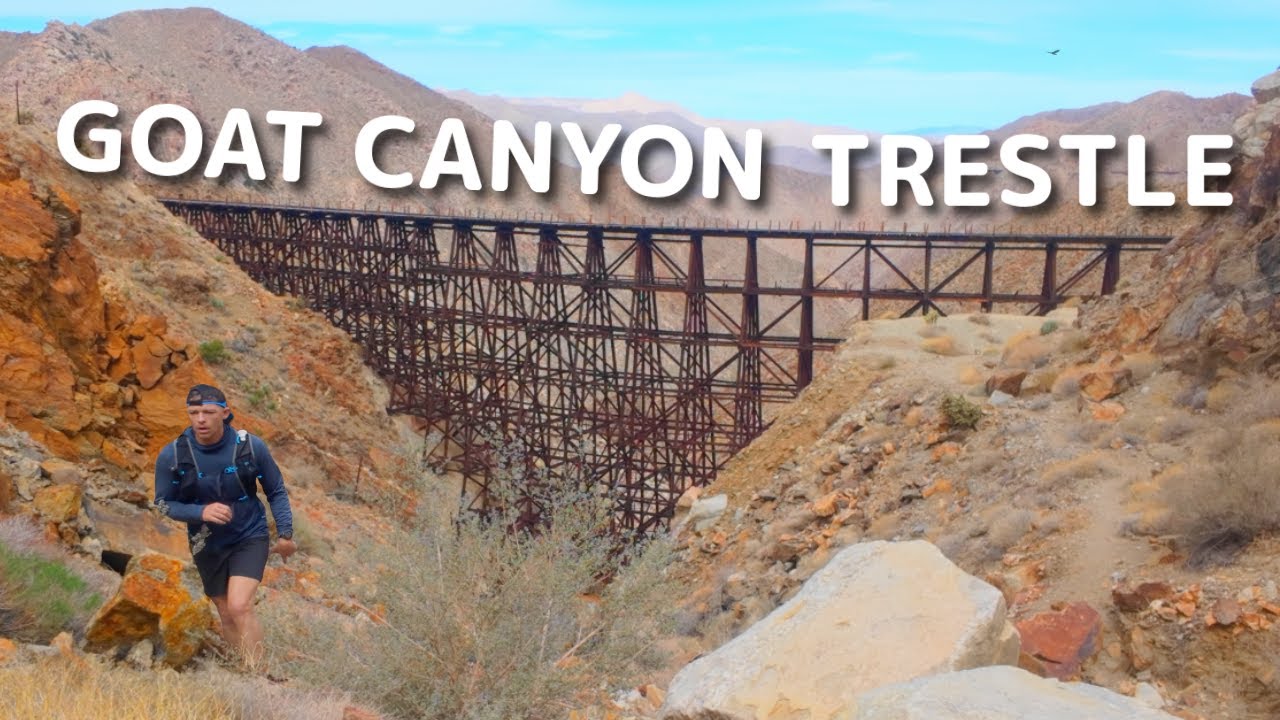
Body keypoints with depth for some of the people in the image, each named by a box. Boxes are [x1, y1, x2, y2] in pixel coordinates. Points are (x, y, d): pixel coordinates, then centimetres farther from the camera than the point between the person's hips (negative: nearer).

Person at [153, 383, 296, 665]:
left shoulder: (251, 446, -15)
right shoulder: (171, 456, -14)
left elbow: (276, 491, -1)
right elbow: (162, 504, -6)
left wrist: (285, 533, -7)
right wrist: (201, 512, -23)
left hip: (249, 538, -2)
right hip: (208, 546, 2)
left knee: (239, 607, -21)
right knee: (227, 616, 13)